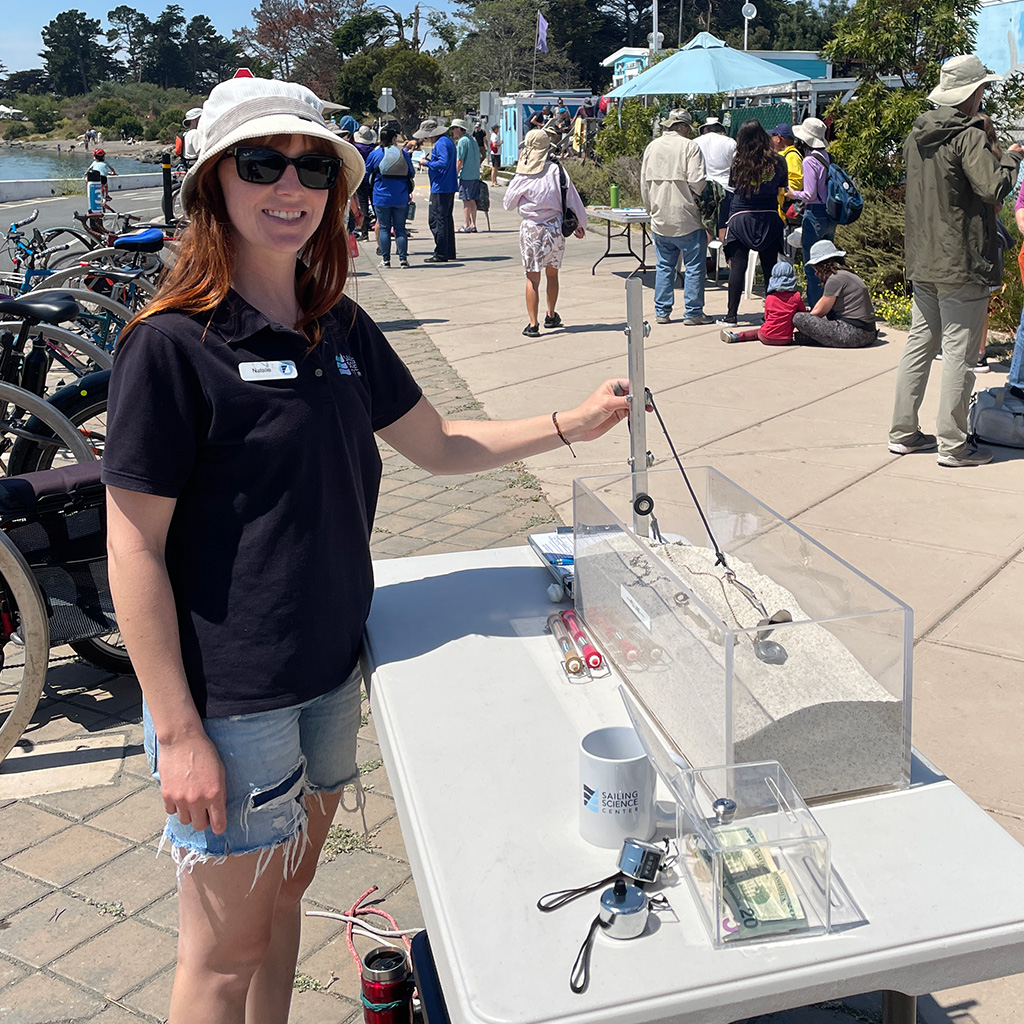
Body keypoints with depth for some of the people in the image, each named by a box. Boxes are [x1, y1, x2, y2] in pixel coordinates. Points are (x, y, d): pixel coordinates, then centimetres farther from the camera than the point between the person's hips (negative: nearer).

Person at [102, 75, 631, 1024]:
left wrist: (571, 424, 7)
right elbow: (134, 553, -16)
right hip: (228, 701, -6)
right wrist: (177, 732, -17)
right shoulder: (172, 344, -16)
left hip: (329, 676, 7)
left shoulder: (340, 329, 5)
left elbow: (438, 444, 15)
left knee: (286, 892, 22)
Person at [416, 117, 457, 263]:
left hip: (440, 188, -11)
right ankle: (449, 252, 21)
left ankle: (441, 254, -7)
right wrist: (431, 161, 13)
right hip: (449, 187, 11)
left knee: (436, 220, -7)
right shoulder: (448, 141, 17)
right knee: (447, 219, 15)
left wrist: (427, 163, -13)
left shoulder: (441, 143, -15)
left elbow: (443, 163, -25)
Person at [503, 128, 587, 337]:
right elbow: (572, 199, -2)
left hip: (531, 228, -2)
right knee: (552, 274, 19)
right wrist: (580, 225, 9)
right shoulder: (556, 169, -6)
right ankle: (551, 316, 32)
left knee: (532, 277, 2)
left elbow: (508, 203, 4)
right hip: (555, 227, 2)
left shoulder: (521, 176, -8)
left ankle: (533, 324, -5)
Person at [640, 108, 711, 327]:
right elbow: (696, 182, -15)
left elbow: (644, 183, 13)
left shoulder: (652, 147, 9)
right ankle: (693, 313, 2)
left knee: (664, 265, 13)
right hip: (686, 218, -5)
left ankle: (662, 311, 13)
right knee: (694, 266, 2)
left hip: (660, 218, 6)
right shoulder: (689, 147, -8)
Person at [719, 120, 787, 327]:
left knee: (737, 267, 1)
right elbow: (781, 190, 11)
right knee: (769, 267, 8)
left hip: (741, 218, -2)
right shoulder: (777, 162, -1)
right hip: (769, 218, 2)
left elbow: (733, 187, 6)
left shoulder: (738, 162, -6)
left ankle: (731, 315, 1)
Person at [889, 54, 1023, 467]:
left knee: (920, 344, 13)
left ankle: (903, 433, 17)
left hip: (922, 262, 7)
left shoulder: (917, 135, 9)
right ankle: (953, 444, 2)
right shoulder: (969, 136, -14)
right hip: (962, 263, -7)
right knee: (958, 352, -2)